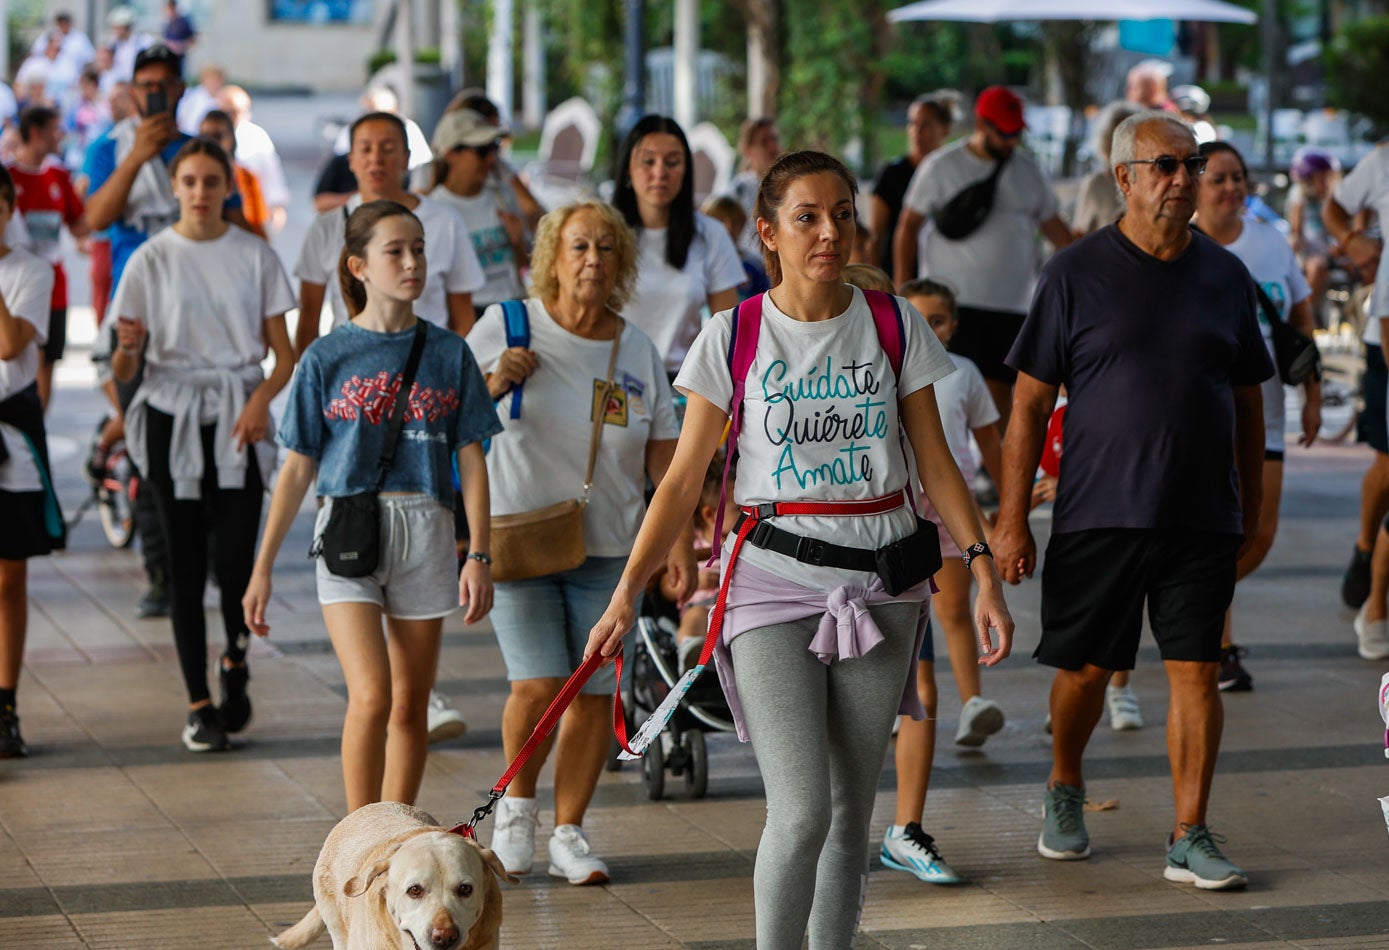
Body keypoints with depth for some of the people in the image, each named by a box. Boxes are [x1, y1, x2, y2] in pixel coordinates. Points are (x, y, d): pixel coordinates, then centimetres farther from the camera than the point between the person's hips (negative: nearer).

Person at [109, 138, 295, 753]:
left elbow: (283, 354, 5)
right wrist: (128, 346, -22)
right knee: (186, 564, 2)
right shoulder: (152, 259, 2)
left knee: (234, 562, -10)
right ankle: (199, 706, 11)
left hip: (238, 419, 0)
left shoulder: (254, 256, 4)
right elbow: (124, 370, 1)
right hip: (172, 417, 0)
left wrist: (261, 400, -14)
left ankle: (235, 659, 20)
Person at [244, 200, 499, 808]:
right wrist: (262, 568, 5)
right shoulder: (327, 358, 2)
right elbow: (298, 469, 6)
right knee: (370, 696, -16)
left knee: (410, 706, 7)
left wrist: (479, 557, -2)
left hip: (425, 533, 2)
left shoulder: (449, 354, 6)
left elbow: (471, 462, 7)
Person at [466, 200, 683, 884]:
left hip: (607, 547, 3)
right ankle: (517, 803, 13)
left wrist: (680, 541, -1)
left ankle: (568, 833, 16)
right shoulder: (508, 326, -2)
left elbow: (664, 454, 8)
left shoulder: (637, 350, 5)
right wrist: (495, 383, -15)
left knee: (595, 693, 0)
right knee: (539, 685, -15)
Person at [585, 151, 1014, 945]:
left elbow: (936, 461, 7)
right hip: (774, 580, -2)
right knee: (801, 813, -13)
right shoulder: (733, 336, -1)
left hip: (879, 581, 2)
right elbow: (684, 479, 0)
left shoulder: (894, 325, 3)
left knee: (851, 809, 7)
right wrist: (626, 594, -7)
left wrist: (984, 569, -2)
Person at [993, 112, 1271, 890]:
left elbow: (1247, 402, 15)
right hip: (1099, 512, -2)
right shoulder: (1077, 273, -2)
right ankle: (1065, 789, 35)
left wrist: (1251, 507, 13)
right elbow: (1031, 402, -1)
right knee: (1086, 669, 8)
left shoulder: (1225, 275, 8)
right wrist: (1012, 518, -5)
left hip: (1202, 518, 2)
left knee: (1197, 671, -2)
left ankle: (1190, 837, 5)